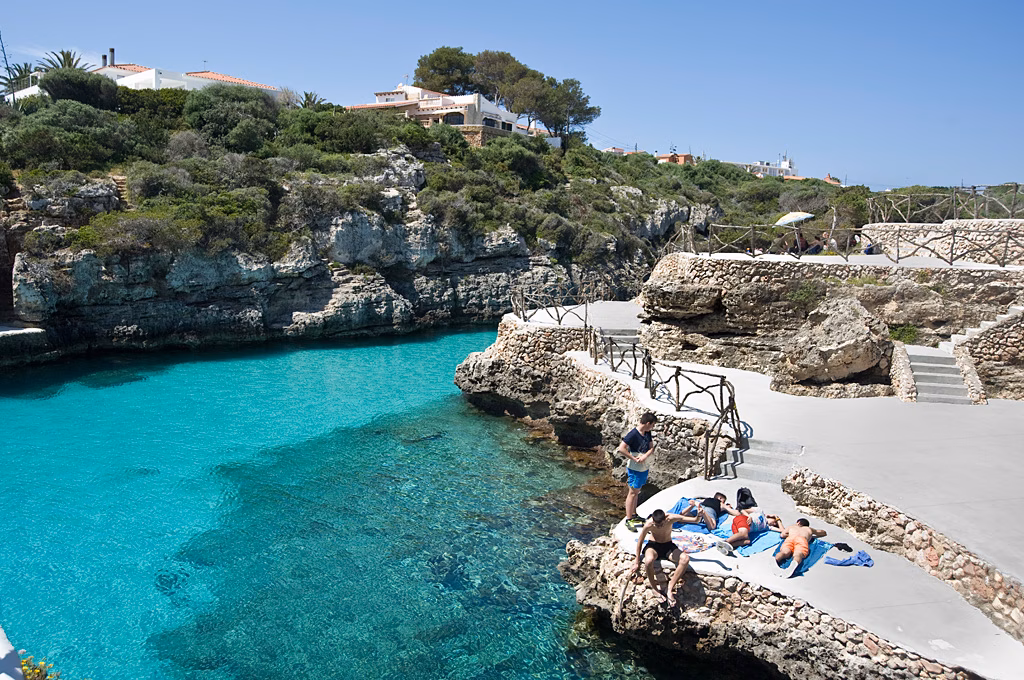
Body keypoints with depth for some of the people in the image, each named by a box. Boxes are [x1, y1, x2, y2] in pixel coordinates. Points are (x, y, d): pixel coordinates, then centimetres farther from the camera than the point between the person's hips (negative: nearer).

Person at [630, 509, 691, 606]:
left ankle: (670, 589, -17)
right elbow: (640, 542, -10)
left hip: (668, 546, 2)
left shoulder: (671, 518, -23)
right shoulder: (649, 524, -25)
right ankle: (654, 589, -13)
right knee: (649, 560, -39)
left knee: (685, 559, -30)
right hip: (653, 545, -2)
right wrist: (637, 563, -3)